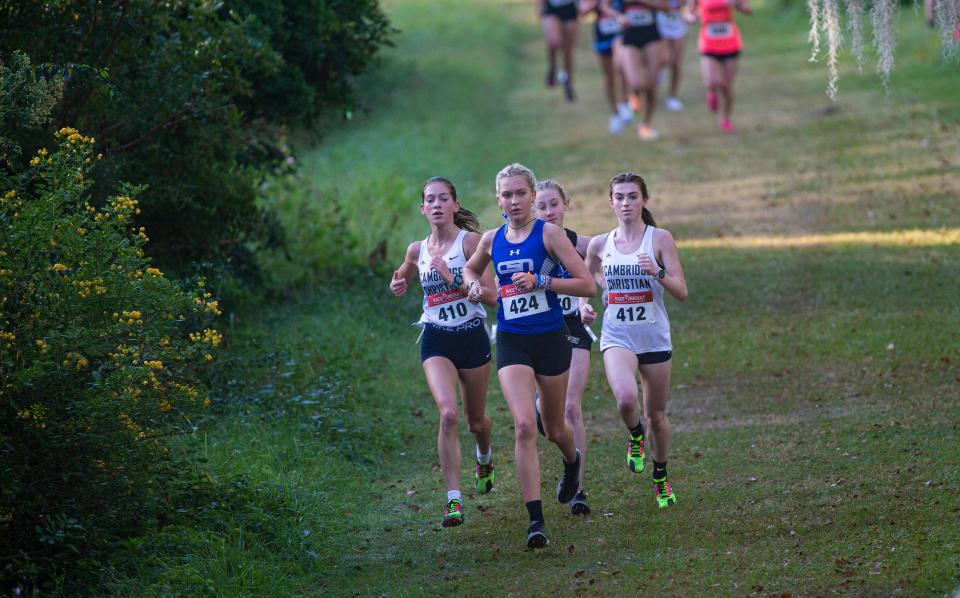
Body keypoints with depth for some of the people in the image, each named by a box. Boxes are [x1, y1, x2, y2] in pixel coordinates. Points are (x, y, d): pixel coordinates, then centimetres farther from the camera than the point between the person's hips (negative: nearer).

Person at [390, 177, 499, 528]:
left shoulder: (471, 242, -8)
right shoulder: (417, 250, 5)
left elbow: (491, 297, -13)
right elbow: (402, 281, 27)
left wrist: (454, 281, -24)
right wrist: (398, 285, 4)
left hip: (472, 337, -1)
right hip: (436, 340, 1)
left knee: (475, 421, 14)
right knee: (448, 414, -20)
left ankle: (485, 459, 51)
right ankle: (454, 500, -20)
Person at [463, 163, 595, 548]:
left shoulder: (549, 234, -7)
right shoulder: (491, 240, 5)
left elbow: (587, 285, -11)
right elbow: (471, 268, 28)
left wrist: (541, 281, -20)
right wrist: (474, 285, 6)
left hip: (550, 339, -2)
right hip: (512, 343, 2)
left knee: (554, 429, 14)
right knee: (524, 425, -16)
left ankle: (572, 462, 53)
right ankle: (536, 521, -17)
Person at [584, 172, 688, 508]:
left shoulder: (659, 239, -4)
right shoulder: (600, 245, 4)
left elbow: (681, 292, -7)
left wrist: (658, 272, -24)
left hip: (655, 339, 0)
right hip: (617, 338, 0)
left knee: (656, 415, 9)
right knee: (626, 397, -28)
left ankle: (660, 476, 35)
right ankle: (635, 436, 6)